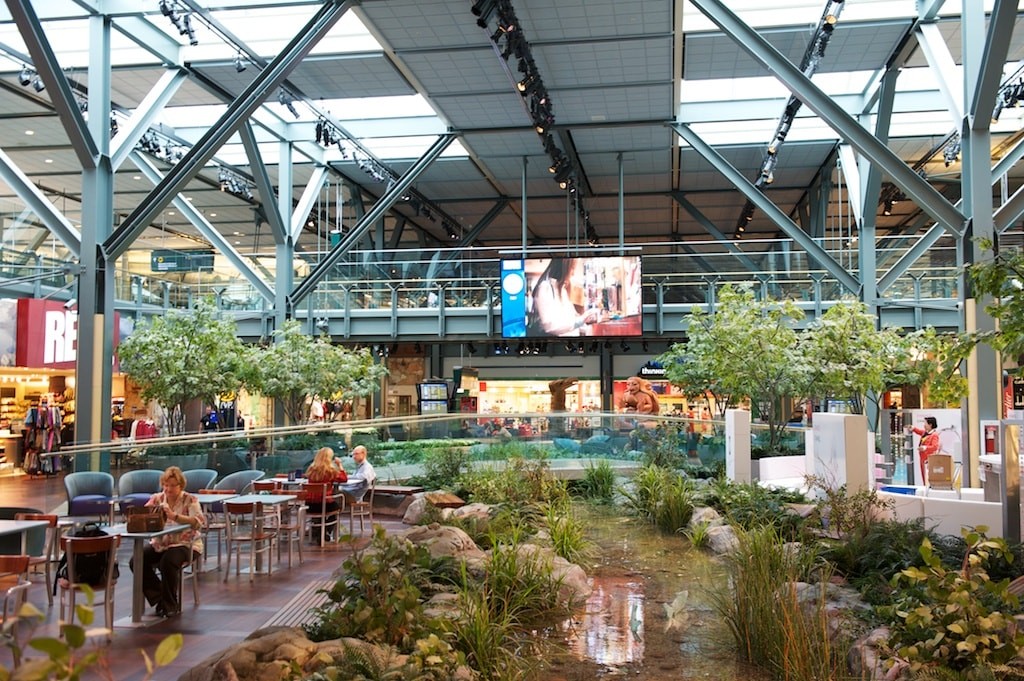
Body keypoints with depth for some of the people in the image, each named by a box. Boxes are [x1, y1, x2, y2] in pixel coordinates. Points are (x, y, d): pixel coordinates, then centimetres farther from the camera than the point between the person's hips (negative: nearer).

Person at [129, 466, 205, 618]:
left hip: (185, 544, -5)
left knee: (168, 562, -33)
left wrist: (174, 516, -36)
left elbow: (199, 522, -22)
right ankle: (159, 598, -1)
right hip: (160, 544, 5)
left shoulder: (190, 500, -5)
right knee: (136, 561, -17)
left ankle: (170, 605, -9)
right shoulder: (156, 499, 7)